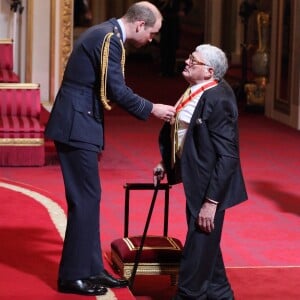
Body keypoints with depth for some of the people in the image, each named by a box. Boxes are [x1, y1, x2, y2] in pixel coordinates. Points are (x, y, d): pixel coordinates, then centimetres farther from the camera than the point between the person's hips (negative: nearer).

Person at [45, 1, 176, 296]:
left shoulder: (105, 33, 15)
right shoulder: (109, 37, -16)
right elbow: (116, 90, -19)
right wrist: (151, 109, -8)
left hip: (78, 124, 10)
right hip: (77, 127, -10)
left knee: (88, 198, 13)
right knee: (85, 198, -6)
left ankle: (91, 268, 19)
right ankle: (73, 275, 0)